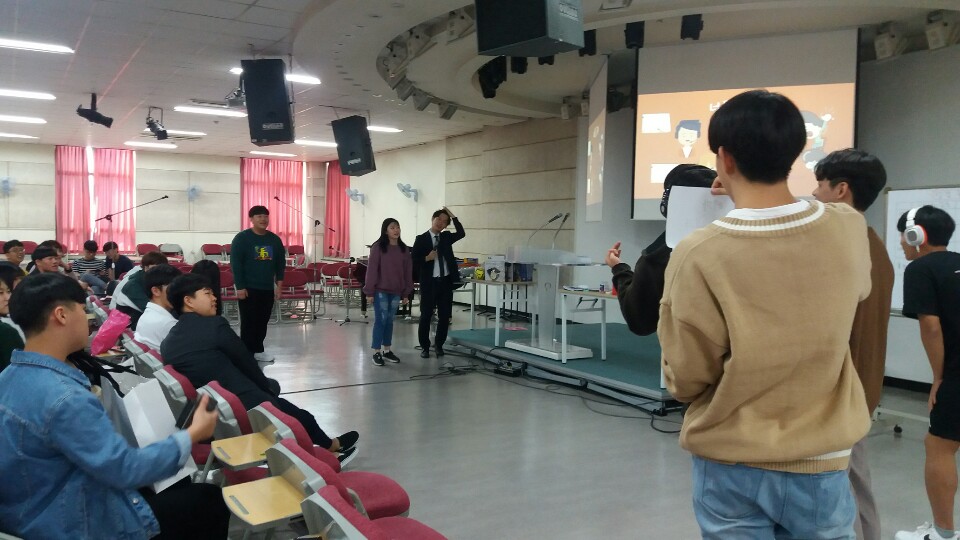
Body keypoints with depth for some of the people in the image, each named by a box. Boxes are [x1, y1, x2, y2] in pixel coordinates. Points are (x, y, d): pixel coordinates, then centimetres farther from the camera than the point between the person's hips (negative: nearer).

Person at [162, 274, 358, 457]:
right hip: (247, 407, -8)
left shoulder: (166, 344, 5)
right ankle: (332, 446, 45)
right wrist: (267, 387, 12)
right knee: (302, 418, 17)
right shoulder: (214, 325, -16)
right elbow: (246, 362, -7)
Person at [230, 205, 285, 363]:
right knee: (249, 322, -2)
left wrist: (279, 284, 6)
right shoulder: (241, 238, -7)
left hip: (268, 288, 5)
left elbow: (280, 263, 12)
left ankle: (258, 350, 22)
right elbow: (235, 264, -10)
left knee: (263, 321, 10)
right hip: (248, 288, -5)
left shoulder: (275, 239, 7)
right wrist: (240, 287, -14)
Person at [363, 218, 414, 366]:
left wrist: (406, 293, 7)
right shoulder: (377, 247, -9)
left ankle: (387, 350, 22)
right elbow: (371, 270, -9)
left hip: (396, 291, 4)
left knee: (390, 321, 12)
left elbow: (408, 271, 8)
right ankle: (376, 352, 7)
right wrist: (369, 292, -10)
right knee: (380, 320, -1)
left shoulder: (403, 249, 4)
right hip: (380, 290, -4)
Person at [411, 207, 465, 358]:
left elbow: (461, 234, -8)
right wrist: (427, 258, -20)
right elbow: (413, 260, -5)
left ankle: (439, 345, 21)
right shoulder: (421, 239, -2)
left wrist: (453, 217, -10)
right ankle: (424, 346, 15)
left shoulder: (446, 237, 10)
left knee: (445, 316, 7)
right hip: (430, 282, -3)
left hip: (445, 281, 4)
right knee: (426, 316, 3)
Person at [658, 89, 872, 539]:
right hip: (818, 466, 3)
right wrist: (755, 200, 10)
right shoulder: (849, 231, -11)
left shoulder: (698, 255, -22)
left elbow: (685, 379, -12)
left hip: (730, 467, -2)